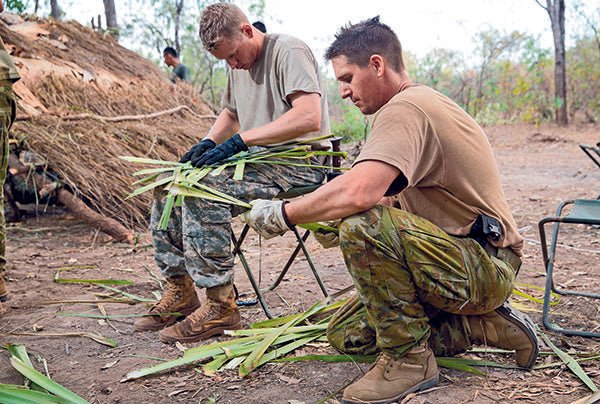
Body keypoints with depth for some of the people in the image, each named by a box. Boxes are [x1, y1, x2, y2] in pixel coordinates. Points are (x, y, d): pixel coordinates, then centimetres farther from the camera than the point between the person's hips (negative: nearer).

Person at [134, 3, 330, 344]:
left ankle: (220, 307, -24)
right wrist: (207, 143, 7)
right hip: (257, 158, 9)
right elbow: (230, 114, 29)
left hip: (300, 162, -9)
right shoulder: (240, 66, 16)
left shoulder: (288, 51, -11)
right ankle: (180, 292, 3)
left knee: (202, 187, -29)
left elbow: (309, 117, -25)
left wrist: (240, 140, -26)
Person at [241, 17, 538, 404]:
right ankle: (483, 324, 9)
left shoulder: (405, 108, -19)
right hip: (468, 264, 11)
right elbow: (393, 200, 19)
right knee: (345, 334, 8)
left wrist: (281, 214, -20)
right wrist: (331, 222, 7)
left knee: (364, 226, -33)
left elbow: (358, 193, -36)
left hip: (485, 267, -11)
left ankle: (408, 359, -14)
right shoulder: (425, 102, 15)